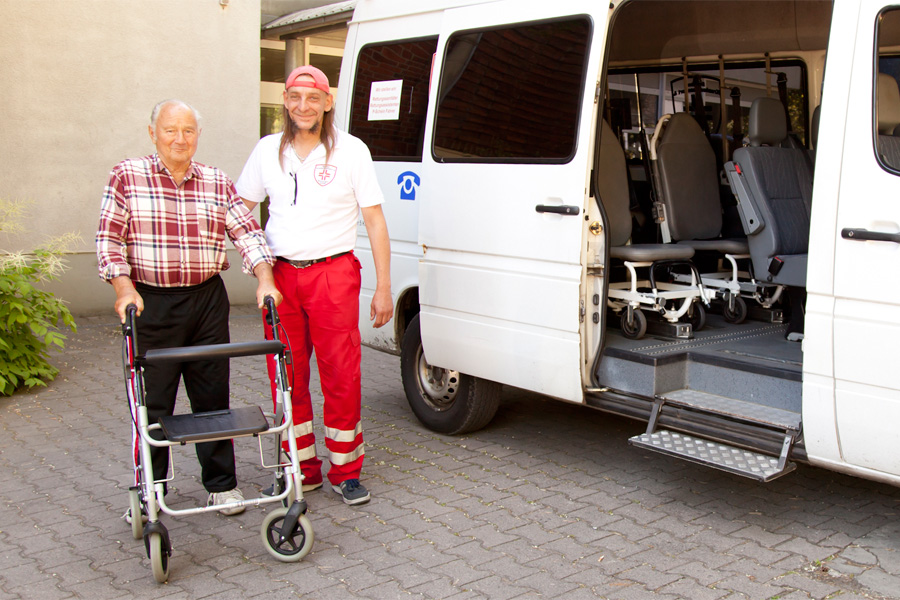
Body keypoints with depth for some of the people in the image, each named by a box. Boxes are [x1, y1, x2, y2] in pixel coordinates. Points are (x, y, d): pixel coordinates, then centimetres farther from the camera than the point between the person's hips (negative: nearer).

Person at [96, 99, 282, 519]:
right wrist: (124, 288, -15)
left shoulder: (217, 182, 8)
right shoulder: (127, 176, 1)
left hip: (208, 301, 3)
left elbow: (246, 232, 5)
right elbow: (108, 238, -2)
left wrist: (265, 280, -9)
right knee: (151, 403, 3)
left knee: (214, 397, 9)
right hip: (150, 303, -2)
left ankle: (221, 484, 23)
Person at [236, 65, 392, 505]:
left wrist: (383, 287, -4)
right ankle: (302, 470, 20)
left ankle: (345, 472, 11)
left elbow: (375, 221, 1)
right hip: (280, 274, 3)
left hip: (334, 274, -3)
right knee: (288, 377, 7)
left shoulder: (351, 151, 2)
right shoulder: (268, 151, 10)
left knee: (341, 375, -3)